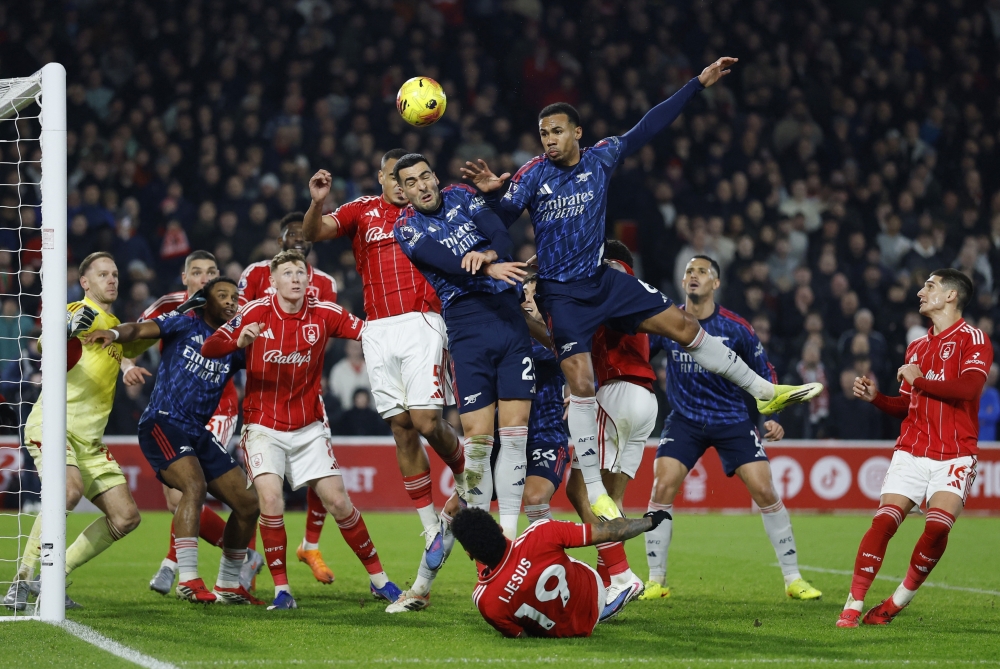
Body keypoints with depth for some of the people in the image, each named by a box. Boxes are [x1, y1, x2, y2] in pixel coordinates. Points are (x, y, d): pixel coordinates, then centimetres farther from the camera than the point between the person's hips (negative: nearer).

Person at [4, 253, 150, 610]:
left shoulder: (113, 325, 19)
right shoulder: (77, 313, -6)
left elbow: (133, 348, 41)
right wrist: (68, 329, -45)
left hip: (89, 439, 8)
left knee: (126, 516, 0)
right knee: (70, 489, -34)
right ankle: (22, 581, -26)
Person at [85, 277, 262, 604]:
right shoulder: (186, 323, -1)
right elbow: (140, 329, -15)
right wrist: (115, 333, -36)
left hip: (199, 433, 7)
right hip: (163, 423, -7)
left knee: (248, 503, 5)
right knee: (195, 484, -31)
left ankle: (228, 585, 21)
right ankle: (188, 580, -32)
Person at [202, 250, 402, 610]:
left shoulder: (323, 314, -5)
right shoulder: (256, 312, -10)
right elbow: (208, 348, -14)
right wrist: (239, 341, -34)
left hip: (309, 427, 2)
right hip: (263, 427, -2)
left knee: (337, 500, -1)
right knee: (270, 497, -21)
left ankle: (378, 577, 15)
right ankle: (281, 589, -10)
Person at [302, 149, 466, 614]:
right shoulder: (363, 211, 12)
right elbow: (313, 233, 0)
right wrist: (317, 203, -21)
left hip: (422, 323, -2)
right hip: (378, 330, 2)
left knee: (426, 422, -17)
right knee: (402, 432, -1)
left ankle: (466, 478, 15)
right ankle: (433, 533, 3)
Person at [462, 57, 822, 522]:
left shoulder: (601, 158, -1)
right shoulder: (534, 175, -10)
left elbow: (648, 128, 3)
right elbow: (504, 215, -21)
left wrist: (699, 83, 3)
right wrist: (491, 192, -45)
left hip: (602, 279, 4)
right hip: (561, 292, -4)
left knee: (682, 325, 3)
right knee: (581, 383, -11)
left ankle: (764, 392, 18)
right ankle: (594, 492, -4)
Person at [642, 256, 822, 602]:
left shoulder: (736, 328, -8)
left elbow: (764, 372, 4)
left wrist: (772, 417, -4)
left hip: (732, 420, -1)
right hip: (684, 420, 1)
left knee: (764, 490, -8)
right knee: (662, 488, -14)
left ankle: (793, 579, 3)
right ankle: (656, 582, -2)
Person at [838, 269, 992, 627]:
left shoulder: (973, 339, -2)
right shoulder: (917, 347, 18)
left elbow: (967, 388, -19)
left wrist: (919, 380, -10)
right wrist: (875, 397, 5)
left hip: (954, 456, -5)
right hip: (911, 451, 5)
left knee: (937, 527, -21)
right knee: (884, 520, -13)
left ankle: (899, 601, -4)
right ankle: (853, 605, -12)